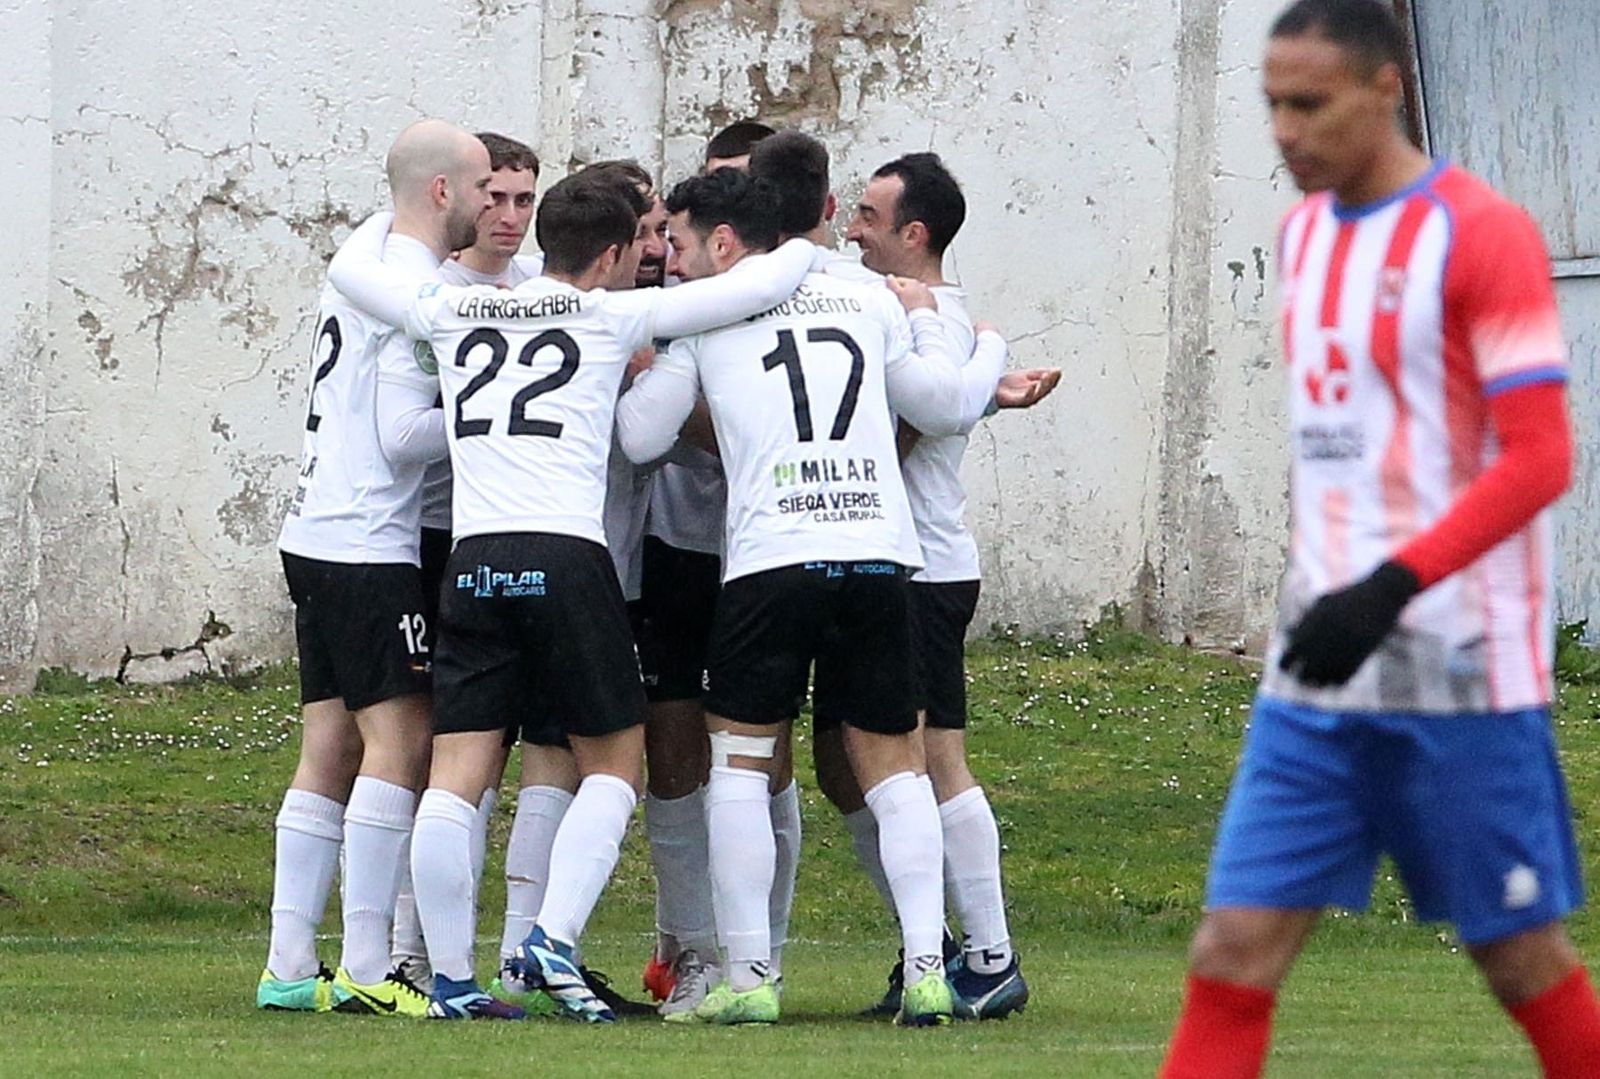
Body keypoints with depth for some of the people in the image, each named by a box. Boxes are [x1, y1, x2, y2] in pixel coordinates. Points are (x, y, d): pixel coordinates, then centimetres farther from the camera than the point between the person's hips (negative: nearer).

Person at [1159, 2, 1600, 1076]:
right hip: (1317, 677, 6)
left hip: (1459, 670, -6)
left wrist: (1389, 589, -24)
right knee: (1233, 952, -4)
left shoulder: (1483, 233, -10)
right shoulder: (1305, 230, 13)